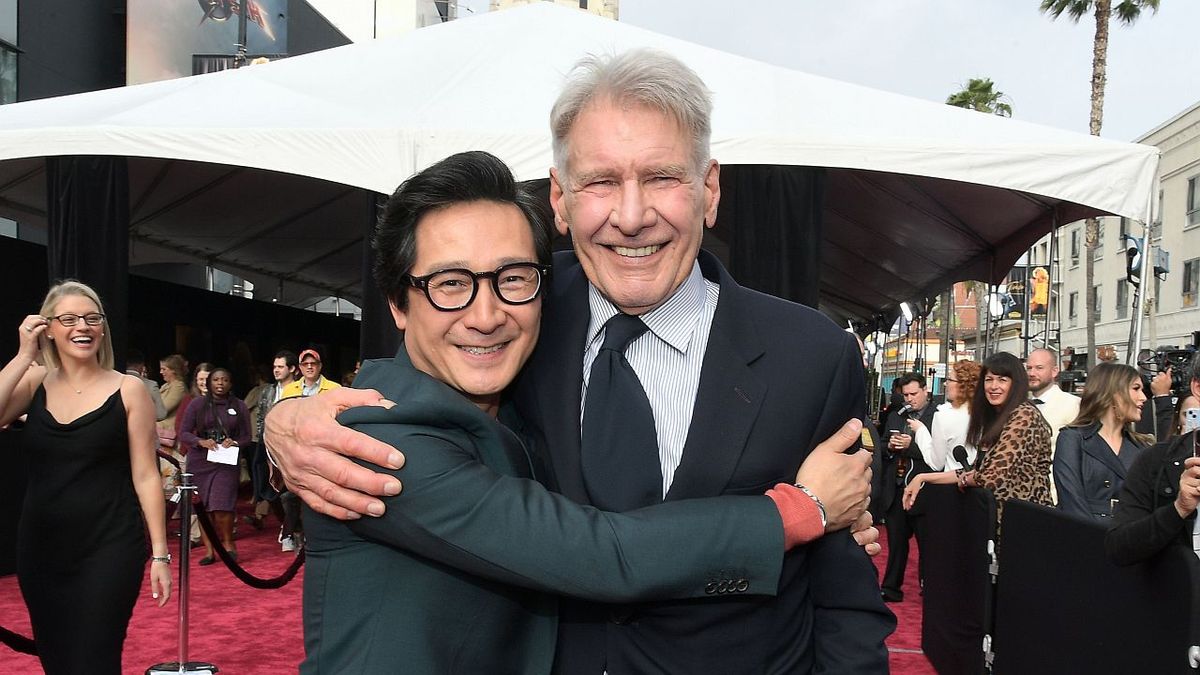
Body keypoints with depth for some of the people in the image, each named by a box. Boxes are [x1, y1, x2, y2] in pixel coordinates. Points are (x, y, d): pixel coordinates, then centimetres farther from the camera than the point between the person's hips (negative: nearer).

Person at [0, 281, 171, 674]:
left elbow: (145, 476, -4)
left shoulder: (128, 390, -4)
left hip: (109, 548, -4)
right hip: (40, 549, 4)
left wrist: (160, 553, -5)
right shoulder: (34, 382, 5)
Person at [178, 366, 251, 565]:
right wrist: (201, 442, -15)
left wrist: (234, 443, -11)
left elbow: (246, 437, 10)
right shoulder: (197, 404, 4)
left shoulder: (239, 407, 8)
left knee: (221, 507, -12)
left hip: (227, 463, -1)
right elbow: (184, 433, 2)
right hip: (200, 462, 1)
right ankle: (209, 550, 14)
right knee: (203, 507, 3)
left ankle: (228, 543, 12)